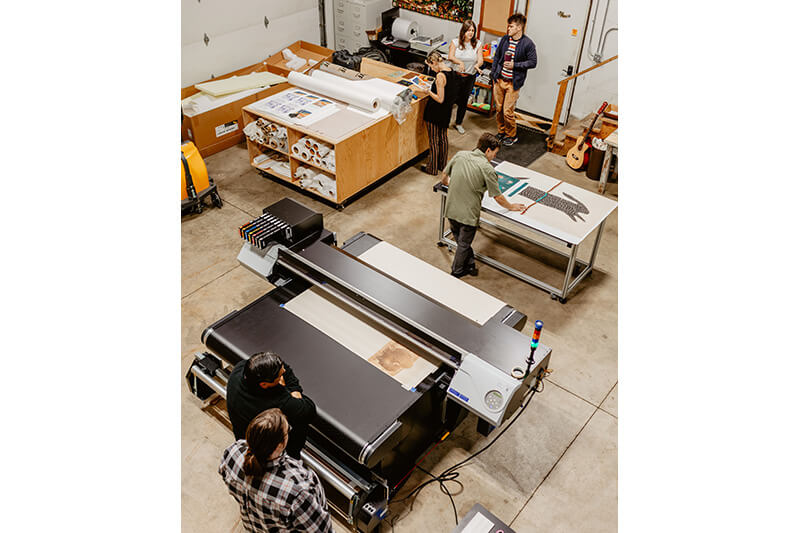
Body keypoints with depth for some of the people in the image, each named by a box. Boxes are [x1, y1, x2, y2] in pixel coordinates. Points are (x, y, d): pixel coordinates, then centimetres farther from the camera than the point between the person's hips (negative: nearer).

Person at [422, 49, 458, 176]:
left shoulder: (440, 76, -26)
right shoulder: (450, 71, 0)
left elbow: (440, 99, -25)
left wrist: (428, 91, -13)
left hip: (435, 113, -9)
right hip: (446, 112, 9)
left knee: (434, 141, 5)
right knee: (443, 138, 21)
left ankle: (432, 168, 16)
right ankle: (443, 164, 35)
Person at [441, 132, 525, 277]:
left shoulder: (460, 155, -4)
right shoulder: (487, 169, -17)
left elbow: (444, 179, 8)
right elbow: (498, 197, -10)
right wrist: (511, 207, 9)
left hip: (451, 210, 5)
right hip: (468, 214, -5)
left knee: (460, 240, 26)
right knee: (463, 245, 18)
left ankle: (470, 265, 42)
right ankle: (456, 273, 36)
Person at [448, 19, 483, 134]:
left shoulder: (478, 44, -1)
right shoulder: (455, 42, -5)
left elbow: (480, 59, -8)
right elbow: (450, 56, -15)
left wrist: (477, 64, -33)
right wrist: (460, 62, -35)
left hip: (469, 78, 2)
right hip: (455, 75, -2)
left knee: (463, 101, 13)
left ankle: (458, 123, 30)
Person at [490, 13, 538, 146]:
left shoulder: (528, 43, -10)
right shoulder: (504, 39, 4)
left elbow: (532, 63, -7)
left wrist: (515, 65, -17)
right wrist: (494, 74, 9)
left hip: (513, 83, -5)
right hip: (499, 80, 5)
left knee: (507, 111, -5)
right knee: (498, 109, 12)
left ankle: (512, 136, 15)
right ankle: (501, 132, 31)